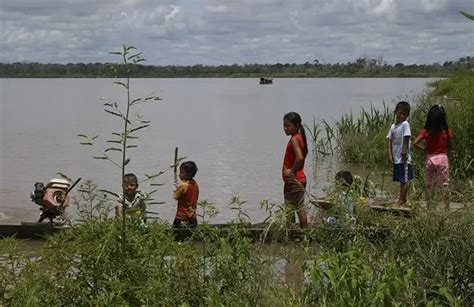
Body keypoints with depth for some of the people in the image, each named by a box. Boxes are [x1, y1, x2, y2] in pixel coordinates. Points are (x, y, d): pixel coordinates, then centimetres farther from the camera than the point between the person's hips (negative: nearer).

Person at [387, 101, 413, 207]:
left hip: (404, 158, -7)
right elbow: (390, 141, 9)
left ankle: (402, 200, -1)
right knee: (401, 180, 14)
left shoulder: (405, 124, -7)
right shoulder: (393, 126, 12)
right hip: (396, 158, 7)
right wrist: (390, 155, 0)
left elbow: (406, 139, -13)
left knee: (404, 180, -3)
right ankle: (402, 199, 20)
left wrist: (404, 151, -21)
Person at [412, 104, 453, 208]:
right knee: (444, 184, 8)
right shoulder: (446, 132, -7)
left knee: (429, 184, 11)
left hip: (429, 158, 1)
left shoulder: (425, 132, -7)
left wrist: (424, 149, -2)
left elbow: (415, 143, -16)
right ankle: (446, 205, 9)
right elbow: (449, 146, 4)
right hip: (442, 158, -1)